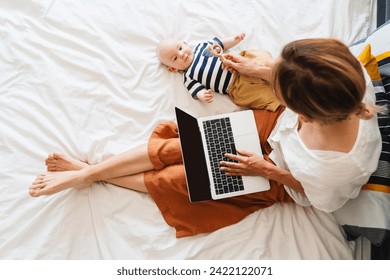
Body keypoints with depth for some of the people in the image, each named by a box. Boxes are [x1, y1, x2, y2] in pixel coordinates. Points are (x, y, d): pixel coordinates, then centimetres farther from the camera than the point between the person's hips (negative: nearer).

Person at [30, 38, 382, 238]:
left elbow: (318, 195, -18)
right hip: (275, 123, 5)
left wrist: (265, 170, -16)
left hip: (281, 180, -4)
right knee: (178, 143, -2)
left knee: (176, 179, -1)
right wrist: (254, 68, -3)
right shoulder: (348, 68, -32)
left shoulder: (337, 169, -43)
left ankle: (89, 174, 23)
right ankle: (87, 171, 16)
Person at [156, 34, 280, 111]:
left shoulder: (201, 46, 14)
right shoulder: (188, 78, 0)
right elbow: (198, 90, -7)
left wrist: (234, 39, 9)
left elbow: (220, 44, 24)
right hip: (236, 86, -5)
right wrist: (203, 96, -32)